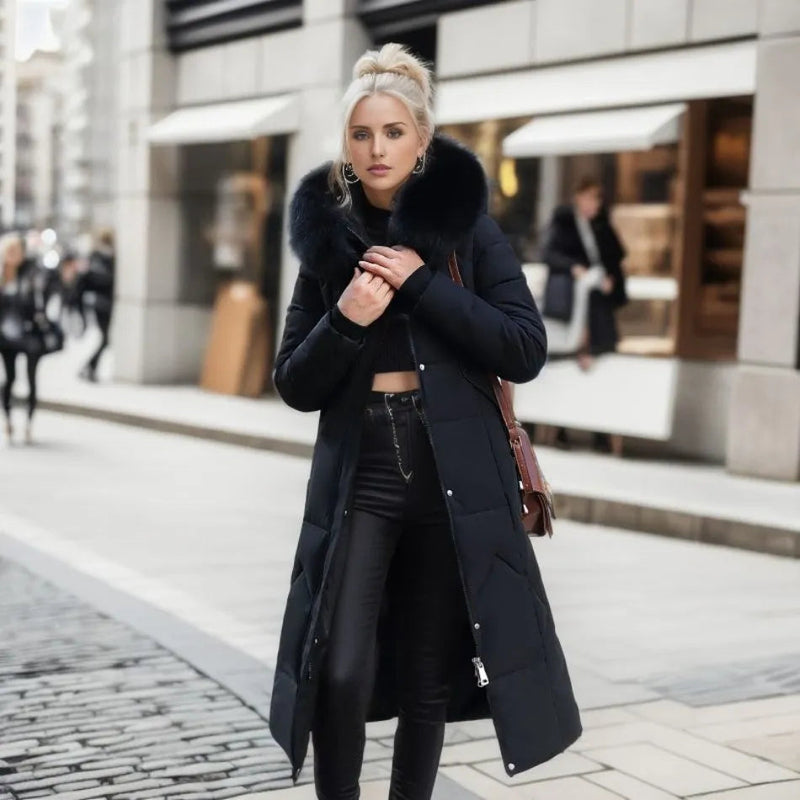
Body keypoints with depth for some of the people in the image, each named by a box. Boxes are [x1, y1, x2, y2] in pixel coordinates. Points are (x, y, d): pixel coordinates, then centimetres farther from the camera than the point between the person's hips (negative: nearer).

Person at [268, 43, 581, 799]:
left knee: (428, 679, 9)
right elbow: (295, 386, 4)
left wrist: (422, 283, -16)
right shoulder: (327, 239, 5)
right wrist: (344, 321, -15)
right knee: (342, 673, -10)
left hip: (453, 480, -1)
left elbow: (526, 352, -9)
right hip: (359, 478, 1)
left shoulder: (469, 230, 0)